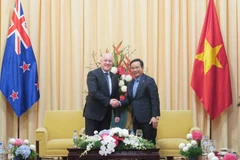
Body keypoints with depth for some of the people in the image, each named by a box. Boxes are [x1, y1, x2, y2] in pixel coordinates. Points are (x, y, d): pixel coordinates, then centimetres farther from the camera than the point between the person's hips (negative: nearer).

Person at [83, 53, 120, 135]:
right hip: (93, 113, -6)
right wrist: (108, 101, -20)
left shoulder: (114, 77, 13)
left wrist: (117, 114, 7)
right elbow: (93, 92, -18)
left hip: (107, 115, 6)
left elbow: (116, 97, 14)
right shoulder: (93, 74, -6)